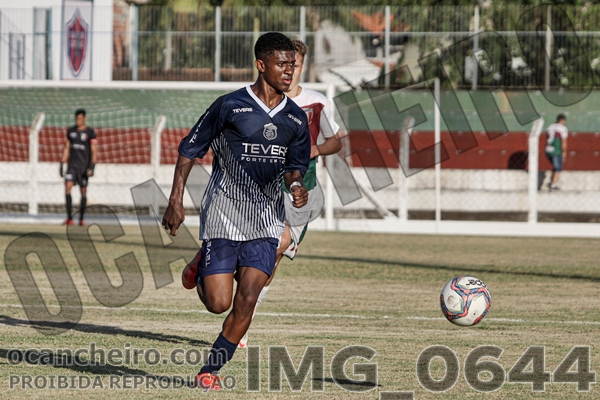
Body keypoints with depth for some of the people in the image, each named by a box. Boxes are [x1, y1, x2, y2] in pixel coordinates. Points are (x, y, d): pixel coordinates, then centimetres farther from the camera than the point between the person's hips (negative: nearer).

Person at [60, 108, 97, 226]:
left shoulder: (90, 132, -4)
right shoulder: (70, 131, 9)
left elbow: (94, 151, -7)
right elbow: (66, 149, 14)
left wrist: (92, 167, -17)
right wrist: (62, 165, 10)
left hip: (84, 166, -3)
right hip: (72, 165, 3)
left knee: (83, 192, 3)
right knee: (67, 188, -14)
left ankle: (81, 219, 13)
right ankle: (69, 218, -14)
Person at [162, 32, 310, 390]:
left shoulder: (296, 118, 5)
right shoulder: (230, 106, -8)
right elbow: (190, 149, -1)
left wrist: (297, 185, -7)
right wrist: (176, 200, -7)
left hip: (266, 221, 3)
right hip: (223, 216, -3)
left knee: (247, 300, -7)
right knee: (218, 303, -6)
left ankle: (211, 370, 9)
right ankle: (200, 267, 29)